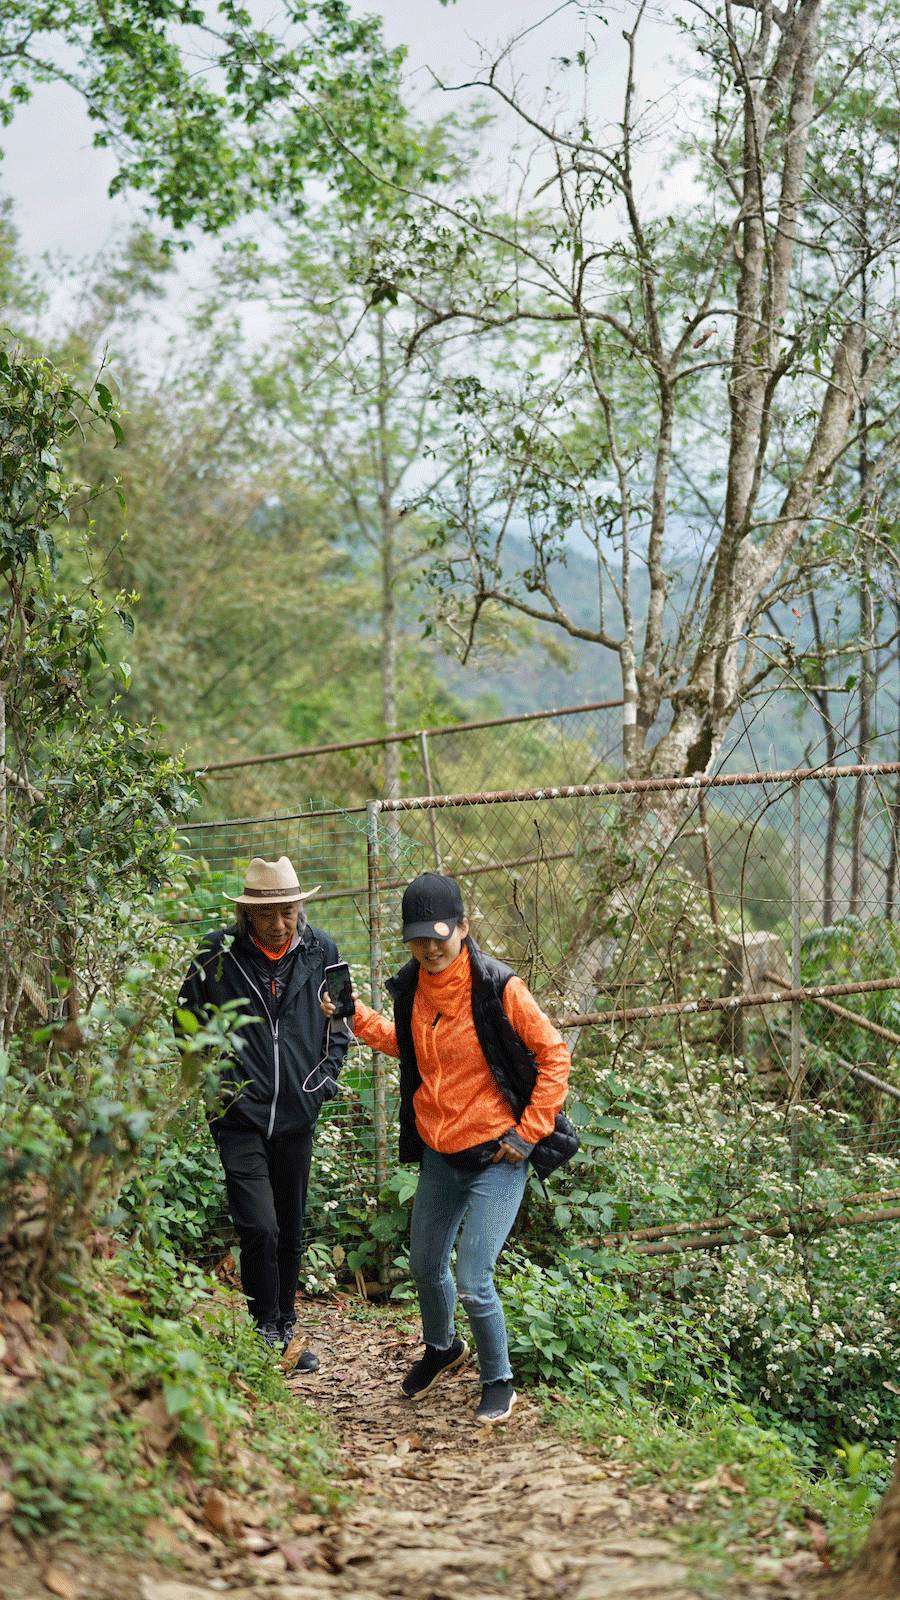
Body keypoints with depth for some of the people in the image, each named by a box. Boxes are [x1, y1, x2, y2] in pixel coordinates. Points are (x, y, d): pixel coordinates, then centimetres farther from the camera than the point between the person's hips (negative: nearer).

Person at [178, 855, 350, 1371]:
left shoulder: (321, 953, 0)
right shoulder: (217, 956, -8)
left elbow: (340, 1026, 13)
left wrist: (324, 1078, 2)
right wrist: (213, 1081, -3)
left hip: (296, 1115, 3)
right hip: (241, 1115, -3)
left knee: (290, 1231, 13)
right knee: (260, 1229, -12)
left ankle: (287, 1328, 28)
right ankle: (265, 1330, 4)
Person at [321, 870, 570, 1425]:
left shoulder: (499, 988, -17)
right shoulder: (412, 988, 1)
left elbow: (554, 1056, -10)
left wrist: (528, 1133, -12)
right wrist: (356, 1017, 12)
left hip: (496, 1156, -6)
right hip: (439, 1153, 6)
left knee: (474, 1283, -10)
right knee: (426, 1268, 20)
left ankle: (499, 1382, 14)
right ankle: (442, 1348, 50)